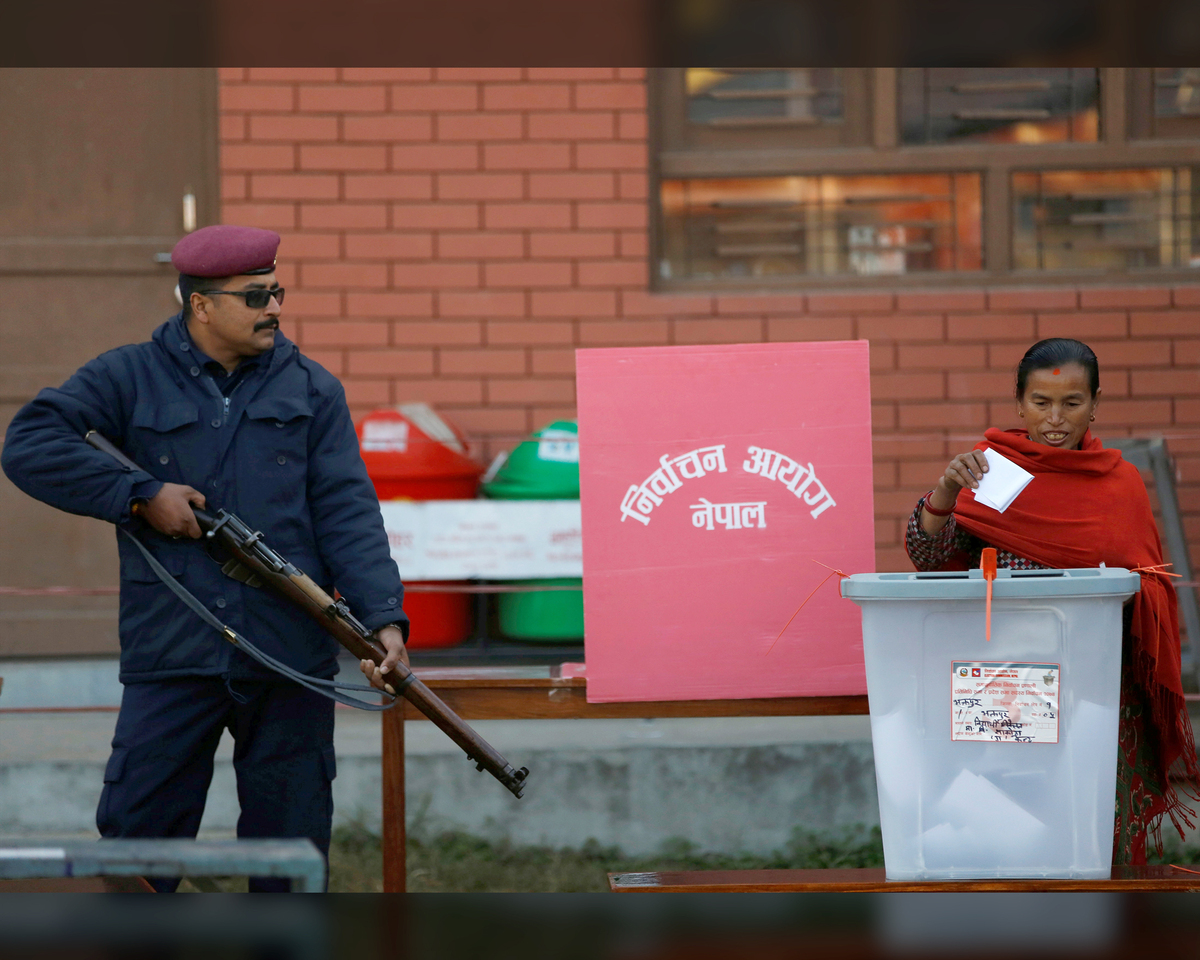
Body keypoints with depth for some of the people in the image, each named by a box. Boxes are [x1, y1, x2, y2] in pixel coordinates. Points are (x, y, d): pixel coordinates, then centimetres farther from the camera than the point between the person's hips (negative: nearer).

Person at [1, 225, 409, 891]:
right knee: (136, 835, -2)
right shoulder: (129, 379, 4)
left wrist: (382, 617, -11)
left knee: (293, 848, 7)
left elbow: (346, 511, 3)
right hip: (171, 659, -2)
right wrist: (141, 495, -12)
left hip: (291, 658, 2)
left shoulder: (312, 391, 10)